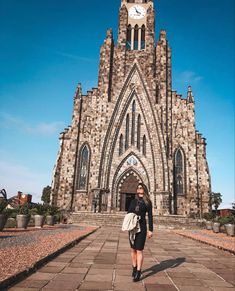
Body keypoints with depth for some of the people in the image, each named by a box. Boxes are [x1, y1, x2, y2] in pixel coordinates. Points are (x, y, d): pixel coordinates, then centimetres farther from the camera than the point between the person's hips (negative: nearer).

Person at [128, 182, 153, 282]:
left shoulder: (147, 202, 0)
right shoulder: (133, 201, 10)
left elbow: (150, 216, -1)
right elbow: (128, 213, 11)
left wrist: (150, 230, -6)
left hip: (142, 227, -4)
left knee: (139, 250, -4)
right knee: (133, 249, 12)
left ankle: (138, 273, 1)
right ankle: (134, 268, 28)